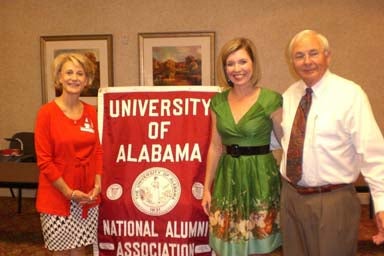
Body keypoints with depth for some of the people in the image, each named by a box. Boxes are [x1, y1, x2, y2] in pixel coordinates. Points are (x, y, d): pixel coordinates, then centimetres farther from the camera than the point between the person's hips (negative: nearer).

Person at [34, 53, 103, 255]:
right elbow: (44, 160, -11)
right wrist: (69, 192, -13)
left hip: (88, 196, 4)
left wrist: (97, 185, -3)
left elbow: (97, 151, 8)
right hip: (57, 196, -4)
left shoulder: (91, 112, 5)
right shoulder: (47, 112, -9)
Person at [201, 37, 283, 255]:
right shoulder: (218, 102, 3)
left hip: (260, 178, -3)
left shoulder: (271, 100, -9)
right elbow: (215, 147, 9)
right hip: (228, 179, 4)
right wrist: (207, 187, 9)